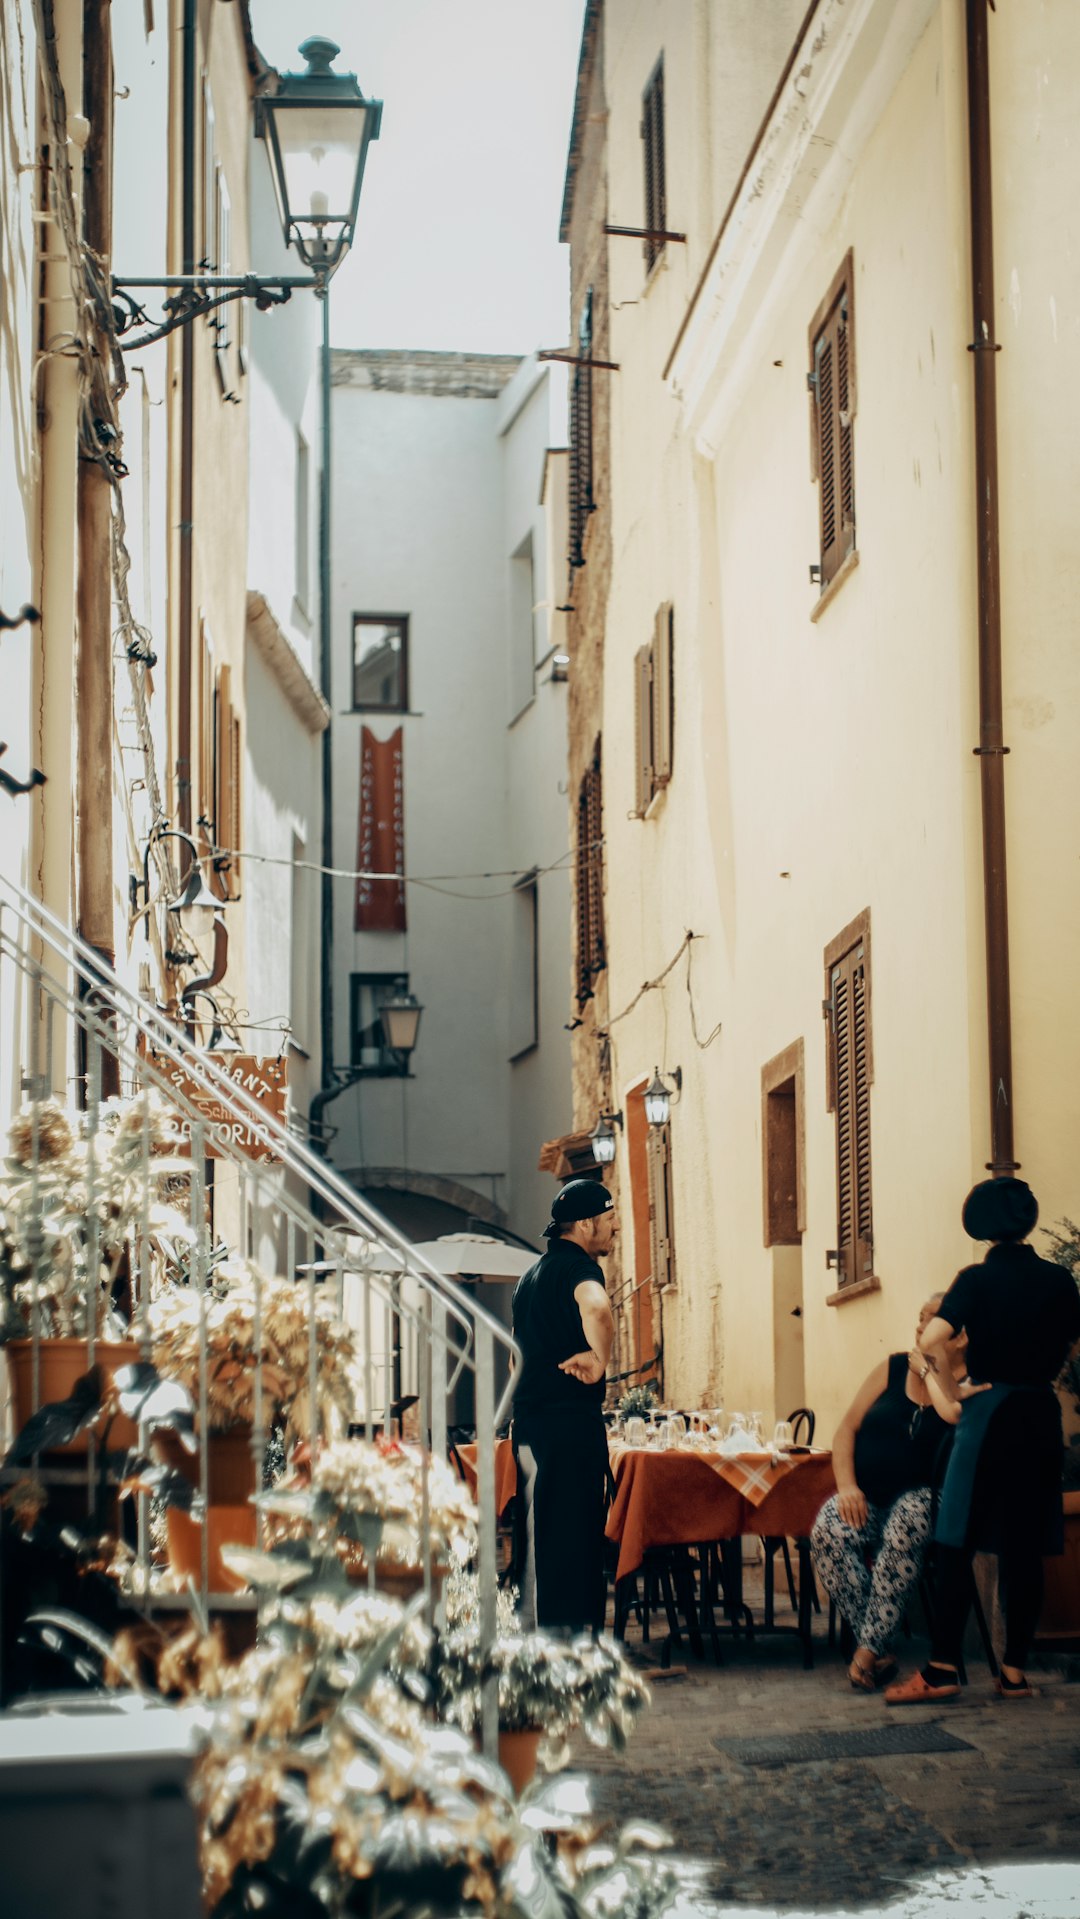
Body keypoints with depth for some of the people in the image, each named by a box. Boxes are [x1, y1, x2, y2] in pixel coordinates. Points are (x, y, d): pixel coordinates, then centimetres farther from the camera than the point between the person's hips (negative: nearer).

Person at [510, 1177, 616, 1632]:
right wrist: (599, 1361, -21)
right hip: (570, 1420, -9)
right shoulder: (577, 1266, -11)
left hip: (528, 1421, 9)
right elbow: (596, 1308, -34)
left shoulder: (532, 1274, 20)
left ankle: (529, 1630, 17)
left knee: (538, 1535, 13)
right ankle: (573, 1634, -8)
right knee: (574, 1535, -7)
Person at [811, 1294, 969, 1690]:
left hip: (919, 1497, -3)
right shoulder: (893, 1368, 11)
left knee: (904, 1527, -38)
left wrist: (927, 1370, -7)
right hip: (866, 1498, 3)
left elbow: (954, 1415, -25)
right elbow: (847, 1429, 10)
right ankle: (880, 1653, -26)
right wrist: (846, 1486, -6)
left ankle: (870, 1647, -31)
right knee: (828, 1531, -29)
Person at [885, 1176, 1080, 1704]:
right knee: (1025, 1546, 7)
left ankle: (943, 1668, -5)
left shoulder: (979, 1279, -8)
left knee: (958, 1543, -1)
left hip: (990, 1414, -4)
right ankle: (1015, 1669, 8)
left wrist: (952, 1390, -10)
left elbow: (930, 1340, -22)